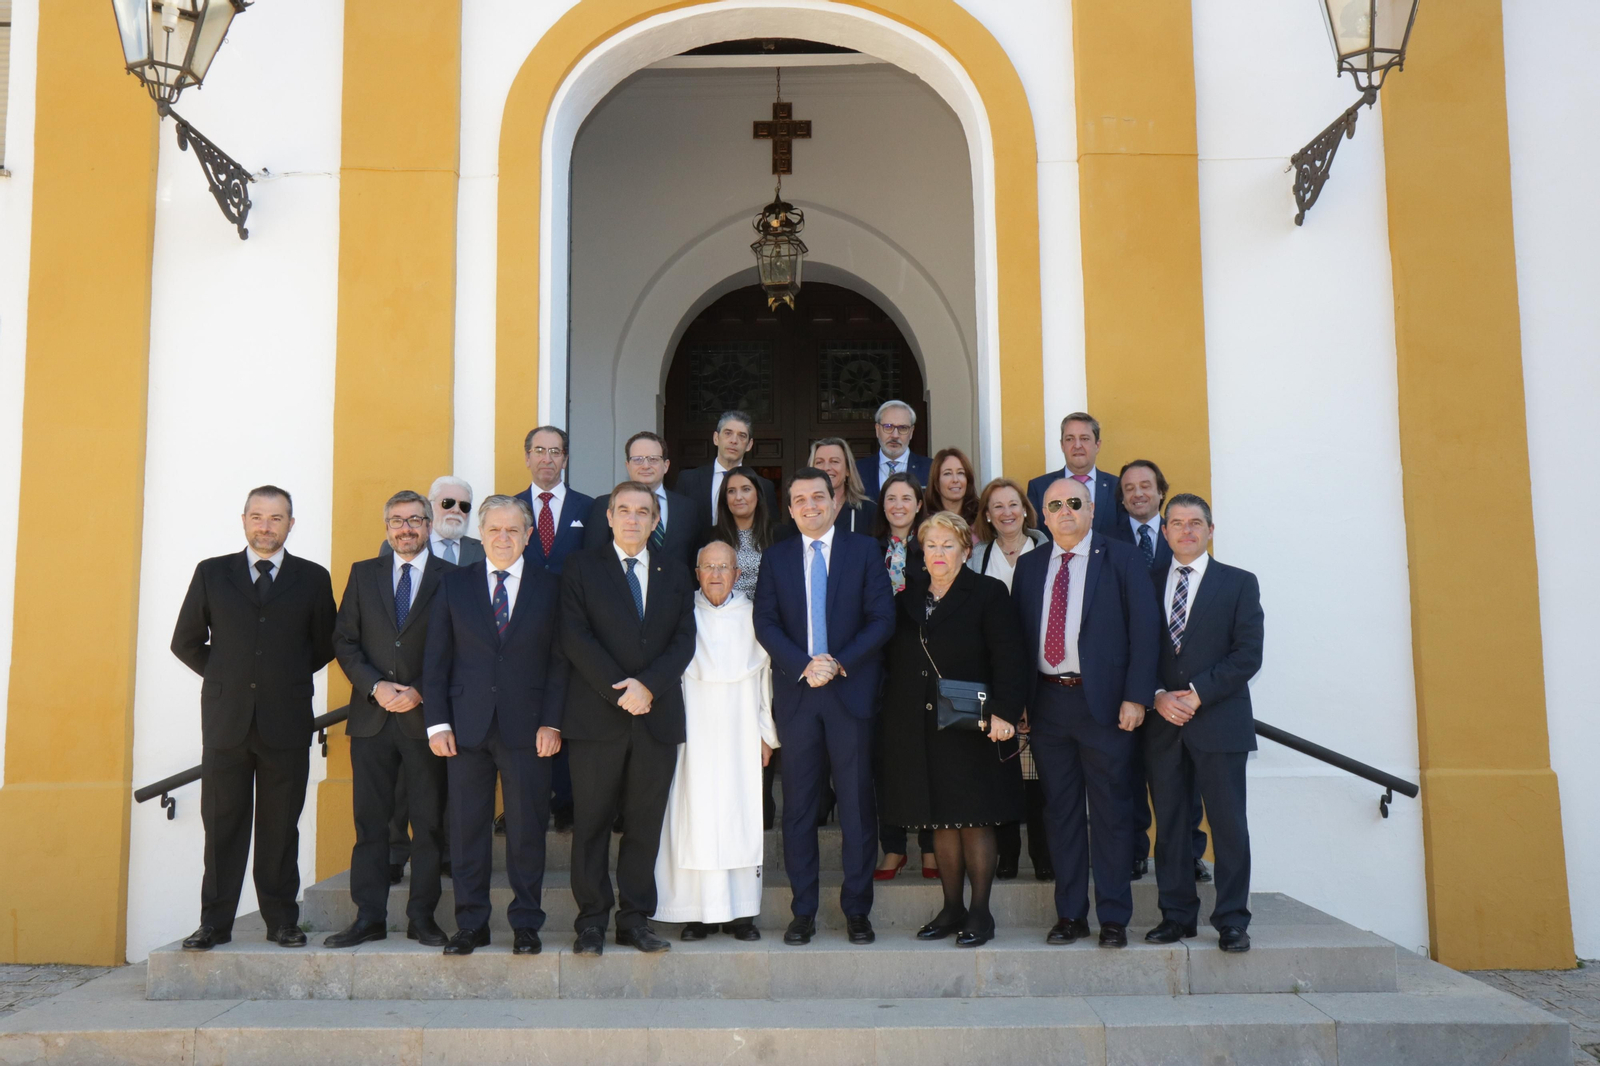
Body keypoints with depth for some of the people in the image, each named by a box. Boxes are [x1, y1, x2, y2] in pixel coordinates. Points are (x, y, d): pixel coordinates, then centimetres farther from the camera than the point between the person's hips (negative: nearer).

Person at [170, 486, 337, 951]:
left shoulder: (313, 578, 7)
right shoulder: (211, 573, 9)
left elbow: (326, 646, 13)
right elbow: (185, 642, 13)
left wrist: (287, 678, 8)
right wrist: (224, 677, 8)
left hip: (287, 721, 0)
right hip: (226, 720, 1)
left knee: (281, 826, 4)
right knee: (222, 825, 3)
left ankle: (282, 921, 12)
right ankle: (215, 923, 11)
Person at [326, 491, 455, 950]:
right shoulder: (363, 573, 12)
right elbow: (344, 641, 8)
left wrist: (419, 692, -10)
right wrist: (375, 686, -7)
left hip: (426, 716, -2)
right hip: (372, 717, 2)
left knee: (429, 822, 2)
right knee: (370, 820, 3)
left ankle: (423, 917, 10)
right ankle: (369, 916, 10)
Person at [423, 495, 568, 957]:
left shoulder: (549, 588, 5)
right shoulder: (454, 585, 9)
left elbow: (560, 661, 2)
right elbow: (436, 659, 7)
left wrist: (551, 723, -6)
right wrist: (437, 722, -2)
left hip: (527, 728, -1)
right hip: (467, 726, 1)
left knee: (527, 828, 3)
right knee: (467, 827, 5)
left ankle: (526, 923, 14)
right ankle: (471, 923, 17)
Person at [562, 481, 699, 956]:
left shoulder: (675, 575, 14)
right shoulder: (582, 568, 6)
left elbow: (684, 640, 5)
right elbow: (575, 636, -4)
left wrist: (647, 684, -11)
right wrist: (618, 689, -13)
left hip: (657, 716, 2)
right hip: (597, 716, -2)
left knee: (645, 823, 5)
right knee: (591, 822, 1)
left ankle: (635, 919, 14)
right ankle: (591, 921, 10)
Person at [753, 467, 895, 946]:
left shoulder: (864, 550, 6)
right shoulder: (776, 557, 11)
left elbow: (882, 619, -1)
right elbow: (765, 623, 3)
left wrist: (840, 663, -12)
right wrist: (803, 665, -12)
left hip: (851, 690, -1)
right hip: (795, 692, 2)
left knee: (857, 803, 1)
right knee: (798, 806, 4)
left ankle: (857, 909, 12)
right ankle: (803, 911, 13)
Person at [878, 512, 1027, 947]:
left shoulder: (988, 593, -1)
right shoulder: (907, 597, 12)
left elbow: (1008, 658, -8)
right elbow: (894, 662, 11)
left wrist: (1002, 712, -19)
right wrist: (889, 721, 5)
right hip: (920, 728, 4)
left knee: (975, 819, 0)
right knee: (940, 819, 9)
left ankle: (980, 912, 9)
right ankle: (951, 908, 19)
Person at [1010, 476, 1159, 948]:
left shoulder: (1122, 559, 1)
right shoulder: (1029, 566, 12)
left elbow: (1144, 628, -4)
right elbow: (1017, 634, 11)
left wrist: (1136, 696, -12)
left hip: (1103, 703, -3)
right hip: (1047, 703, 4)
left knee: (1110, 811, 2)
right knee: (1059, 811, 9)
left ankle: (1113, 917, 12)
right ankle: (1070, 914, 19)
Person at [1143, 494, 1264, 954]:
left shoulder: (1239, 584, 6)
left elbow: (1248, 654, -3)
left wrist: (1196, 694, -12)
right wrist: (1158, 697, -8)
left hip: (1219, 721, -2)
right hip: (1163, 724, 2)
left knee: (1228, 824, 0)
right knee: (1169, 824, 5)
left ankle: (1231, 921, 8)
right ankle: (1176, 915, 14)